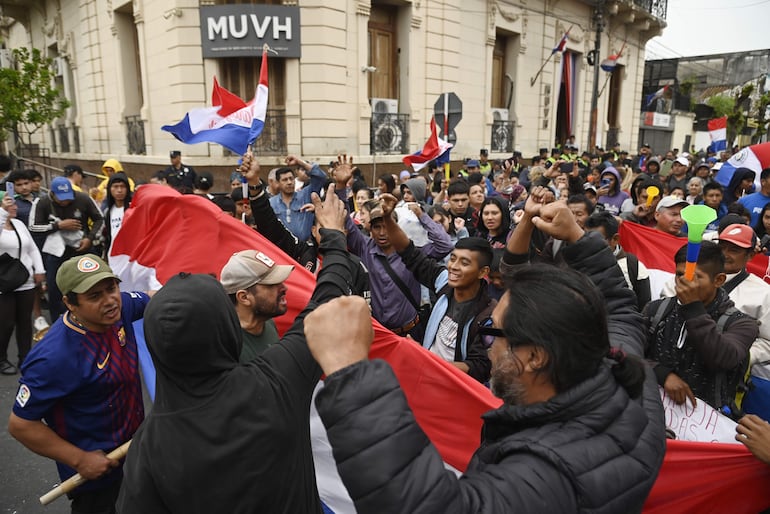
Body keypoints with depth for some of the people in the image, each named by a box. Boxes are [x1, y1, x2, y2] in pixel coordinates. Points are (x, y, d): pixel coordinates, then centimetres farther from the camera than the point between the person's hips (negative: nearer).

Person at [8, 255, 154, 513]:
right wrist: (79, 460, -18)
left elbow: (152, 298, 7)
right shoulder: (56, 357, -33)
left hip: (134, 441, 7)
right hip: (95, 468, -6)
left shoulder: (120, 306, -15)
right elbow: (21, 425, -23)